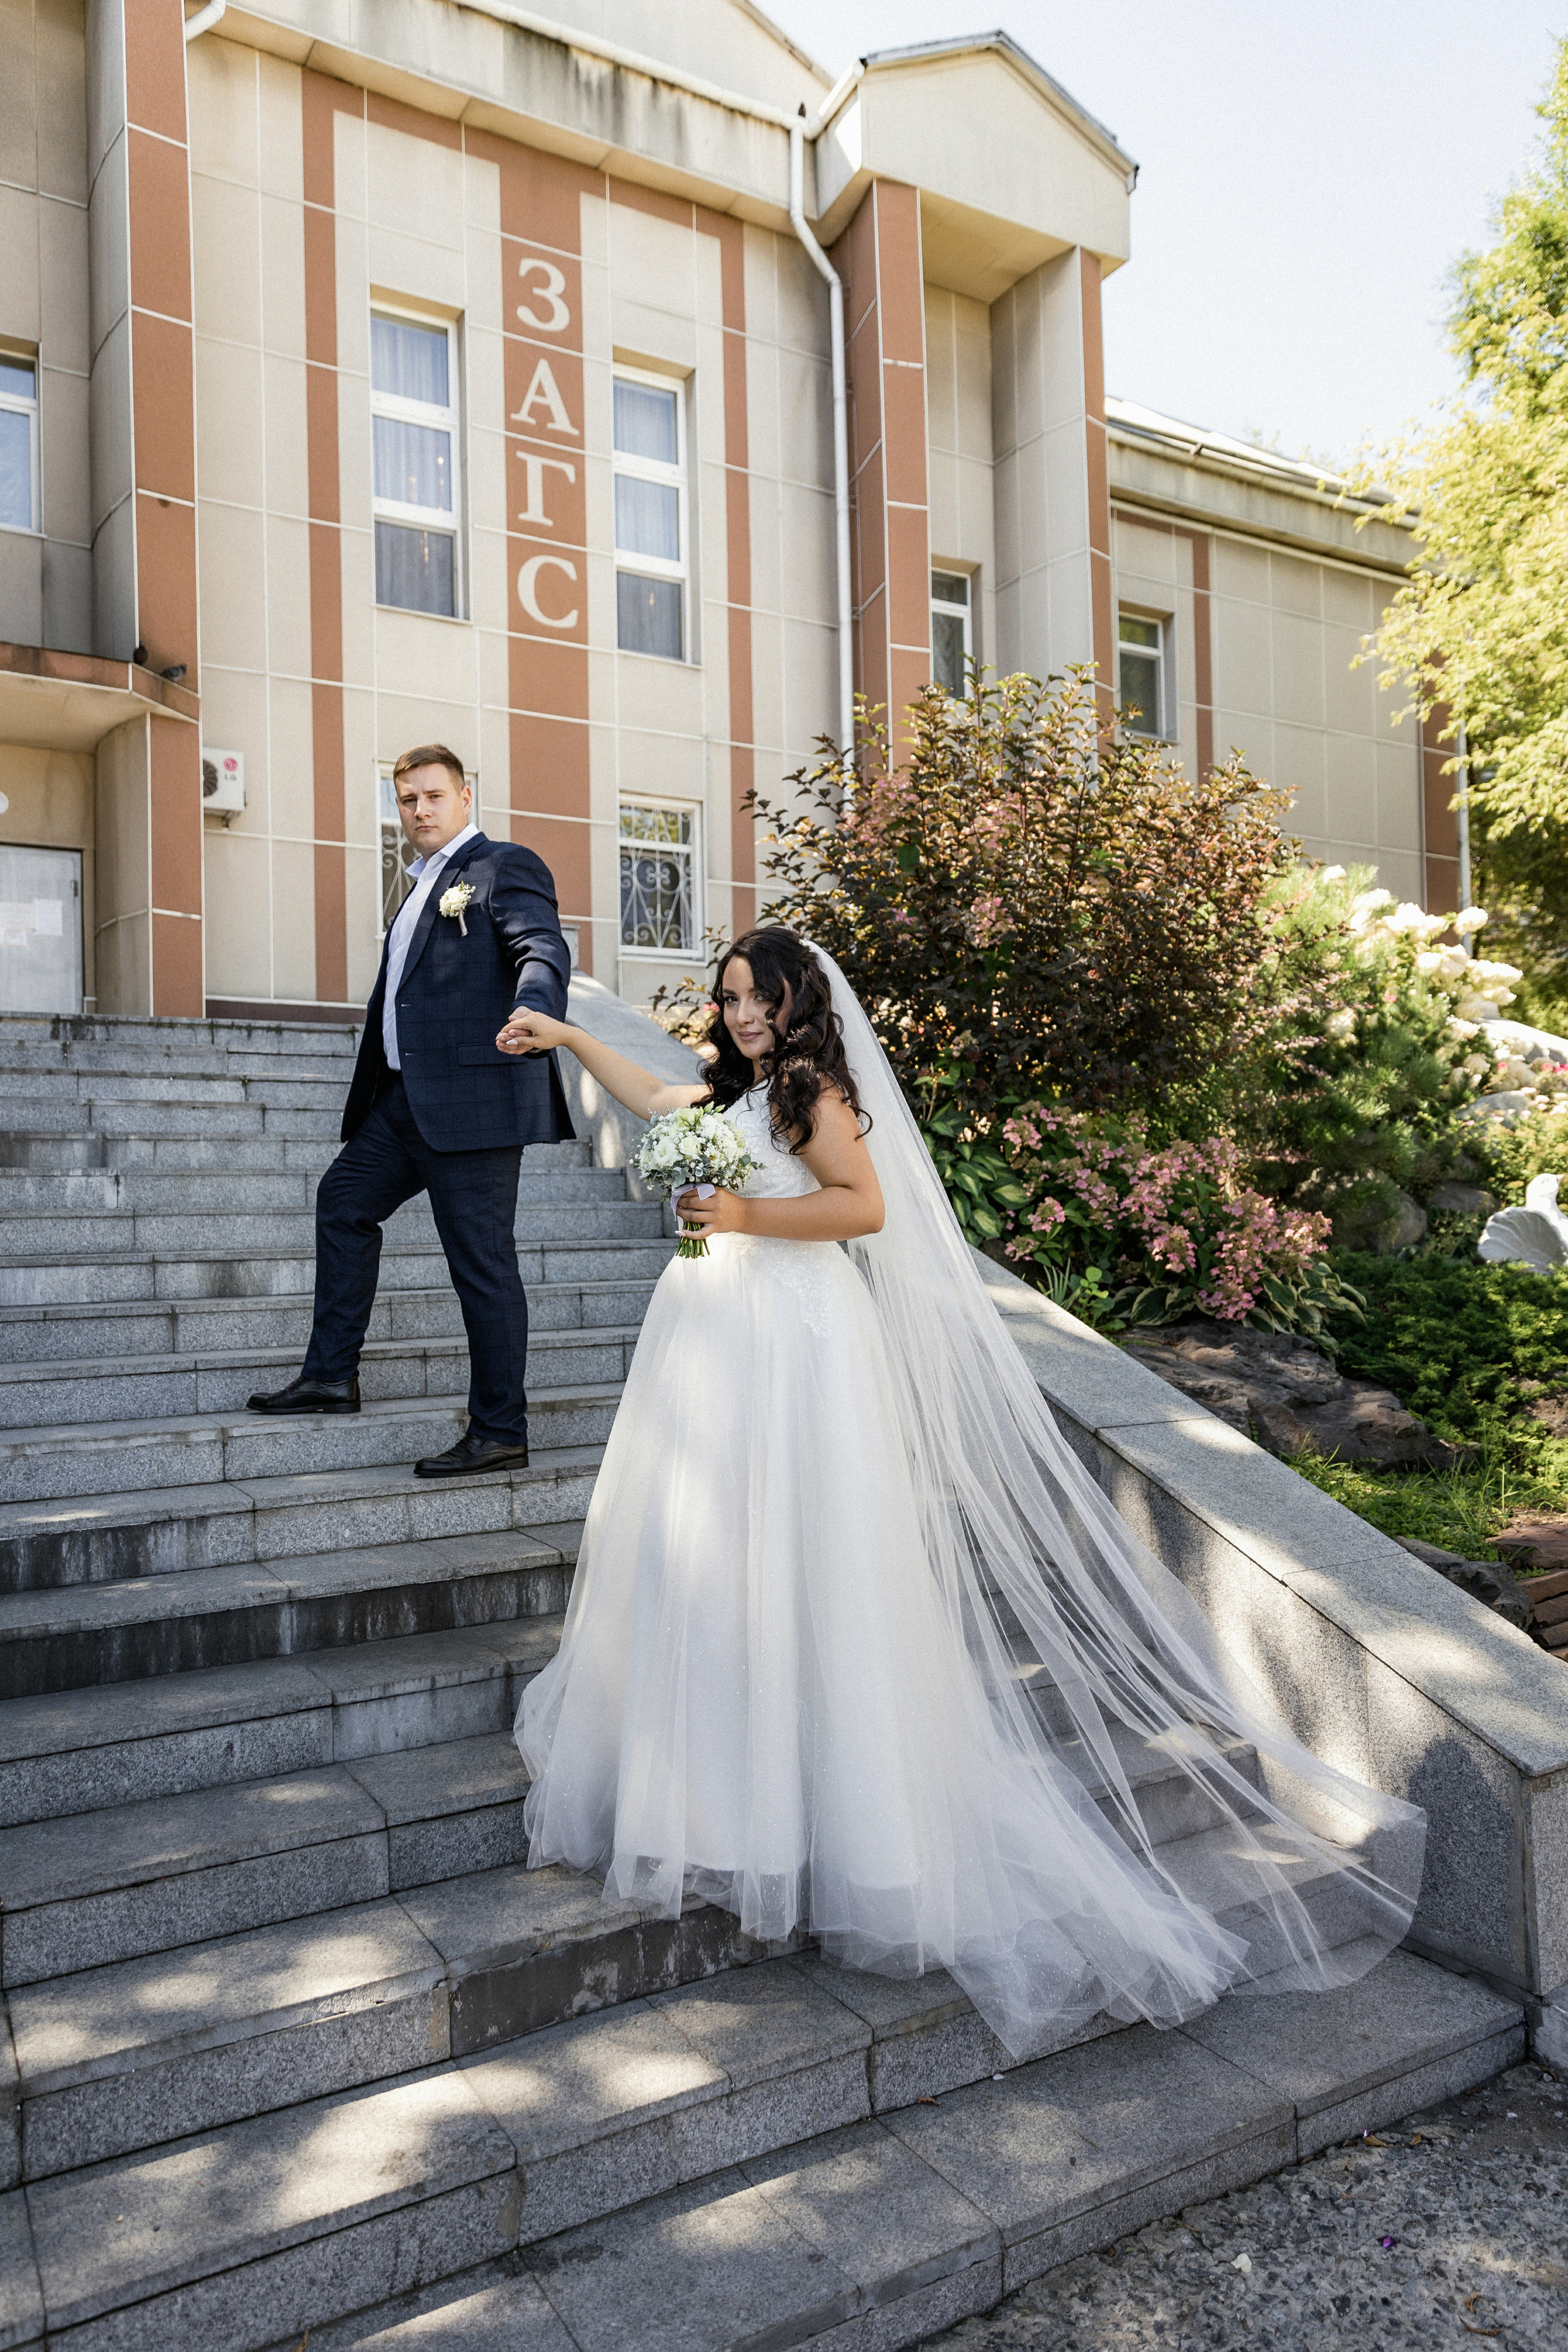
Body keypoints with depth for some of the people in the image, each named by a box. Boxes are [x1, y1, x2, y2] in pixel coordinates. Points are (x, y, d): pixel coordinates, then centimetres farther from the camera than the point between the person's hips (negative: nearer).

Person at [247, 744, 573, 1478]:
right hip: (409, 1099, 10)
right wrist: (369, 1099, 28)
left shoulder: (504, 866, -3)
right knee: (344, 1199, 18)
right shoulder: (424, 887, 24)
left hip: (472, 1096, -10)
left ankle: (499, 1433, 3)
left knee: (482, 1262, -7)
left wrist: (534, 1011, -42)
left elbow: (544, 948, -20)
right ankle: (331, 1375, 28)